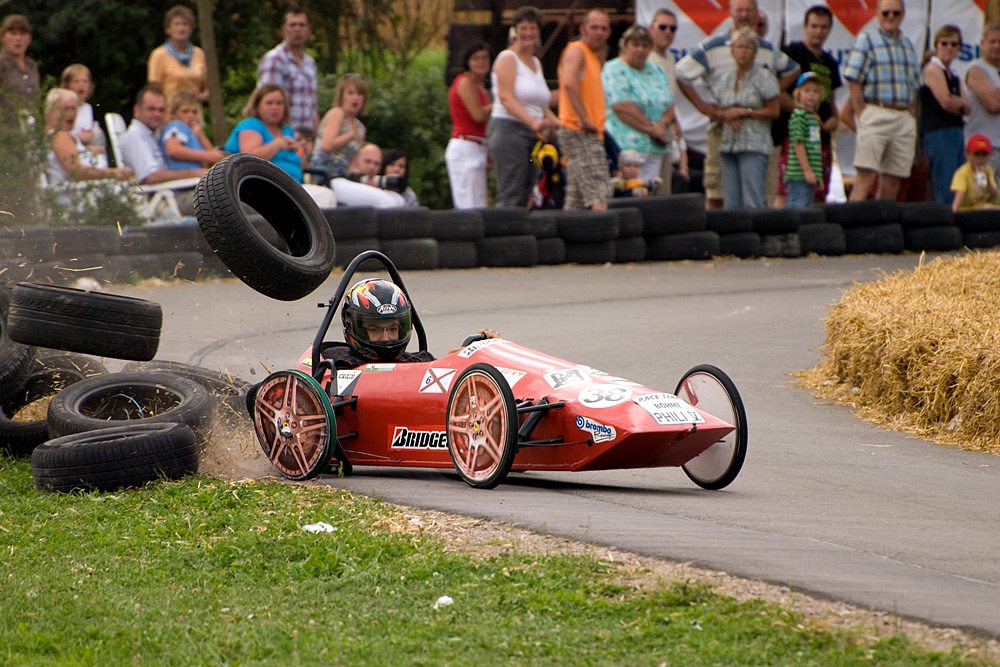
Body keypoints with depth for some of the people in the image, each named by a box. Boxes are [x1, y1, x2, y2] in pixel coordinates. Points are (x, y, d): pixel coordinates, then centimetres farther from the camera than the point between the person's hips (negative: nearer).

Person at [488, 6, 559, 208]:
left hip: (532, 135, 8)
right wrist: (533, 122, -26)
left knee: (524, 197, 3)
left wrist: (558, 124, 7)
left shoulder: (536, 63, 21)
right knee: (511, 197, -15)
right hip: (509, 129, -8)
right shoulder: (508, 58, -2)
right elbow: (506, 98, -14)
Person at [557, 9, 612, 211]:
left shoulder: (593, 57, 23)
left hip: (592, 134, 10)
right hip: (579, 133, -10)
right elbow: (569, 83, -26)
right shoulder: (576, 51, -8)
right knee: (598, 202, -20)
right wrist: (585, 120, -25)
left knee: (575, 202, 9)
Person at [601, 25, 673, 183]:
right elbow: (621, 107, -13)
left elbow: (669, 104, 17)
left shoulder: (656, 71, 20)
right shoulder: (614, 70, -3)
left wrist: (663, 124, -5)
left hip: (655, 150, 7)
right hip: (628, 145, -7)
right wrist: (651, 128, -10)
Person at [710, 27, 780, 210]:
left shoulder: (763, 77, -1)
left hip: (754, 146, -6)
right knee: (731, 203, 2)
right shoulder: (726, 78, 15)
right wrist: (727, 115, -4)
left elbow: (774, 111, -4)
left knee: (752, 203, -12)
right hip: (728, 144, 6)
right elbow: (717, 111, 18)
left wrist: (744, 112, -9)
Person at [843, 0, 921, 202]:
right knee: (867, 178, -14)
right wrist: (862, 115, -12)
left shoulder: (907, 44, 19)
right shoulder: (866, 40, 1)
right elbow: (853, 81, -5)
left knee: (892, 183, 3)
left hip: (904, 117, 6)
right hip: (876, 115, -6)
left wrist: (913, 117, 11)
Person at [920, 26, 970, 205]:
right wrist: (961, 101, 6)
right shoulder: (933, 69, -5)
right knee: (946, 195, -14)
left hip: (956, 132, 9)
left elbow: (968, 108, 13)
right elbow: (945, 102, -14)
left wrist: (959, 103, -9)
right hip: (939, 134, -9)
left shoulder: (954, 76, 21)